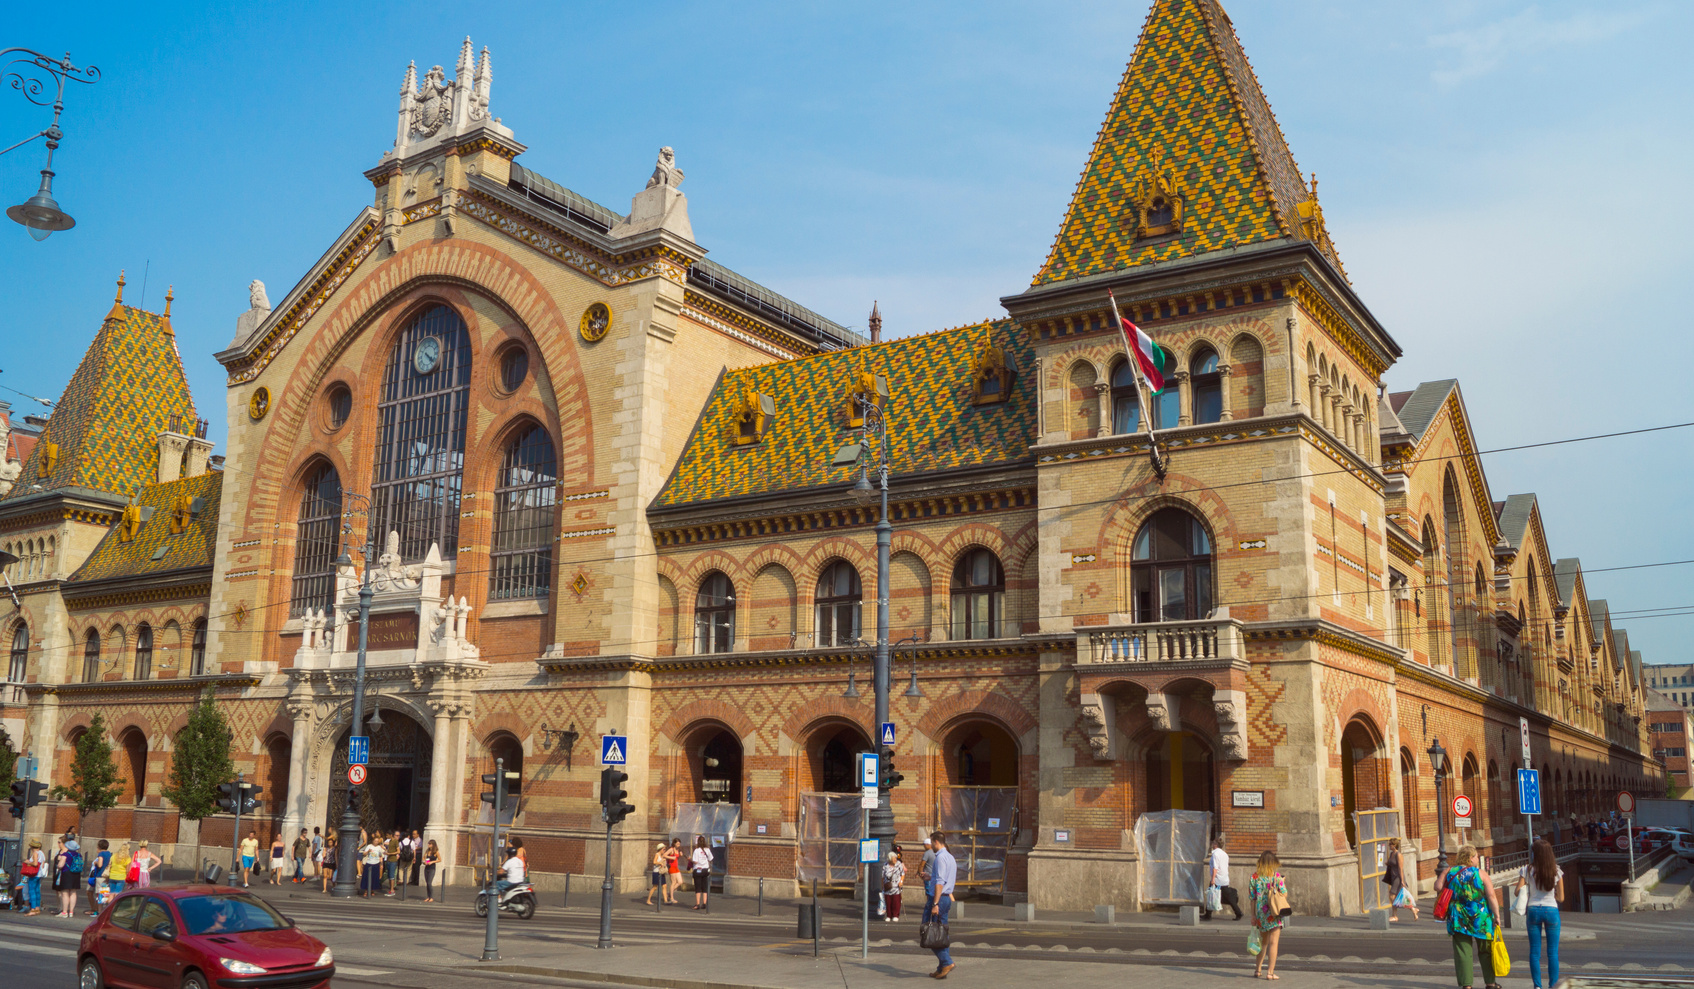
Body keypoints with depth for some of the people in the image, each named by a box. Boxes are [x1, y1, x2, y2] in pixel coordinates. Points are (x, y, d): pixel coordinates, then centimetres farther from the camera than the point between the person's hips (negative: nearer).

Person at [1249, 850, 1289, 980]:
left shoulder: (1254, 877, -1)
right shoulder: (1277, 876, -9)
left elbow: (1252, 898, 1)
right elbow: (1285, 894, -5)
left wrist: (1253, 916, 7)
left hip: (1260, 913, 4)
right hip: (1274, 915, -4)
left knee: (1263, 942, 19)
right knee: (1273, 943, 0)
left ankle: (1258, 969, 23)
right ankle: (1270, 972, -3)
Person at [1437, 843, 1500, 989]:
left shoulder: (1449, 872, 0)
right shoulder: (1481, 874, -6)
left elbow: (1437, 887, -6)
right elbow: (1491, 897, -10)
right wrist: (1496, 915, -4)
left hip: (1458, 919, 1)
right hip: (1481, 918, -1)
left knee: (1462, 952, 3)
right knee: (1485, 951, 15)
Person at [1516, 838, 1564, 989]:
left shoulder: (1527, 870, -4)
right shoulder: (1556, 871, -1)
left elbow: (1518, 892, -7)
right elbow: (1561, 897, 2)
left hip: (1534, 910, 0)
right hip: (1551, 910, 0)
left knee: (1534, 951, 6)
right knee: (1553, 952, 6)